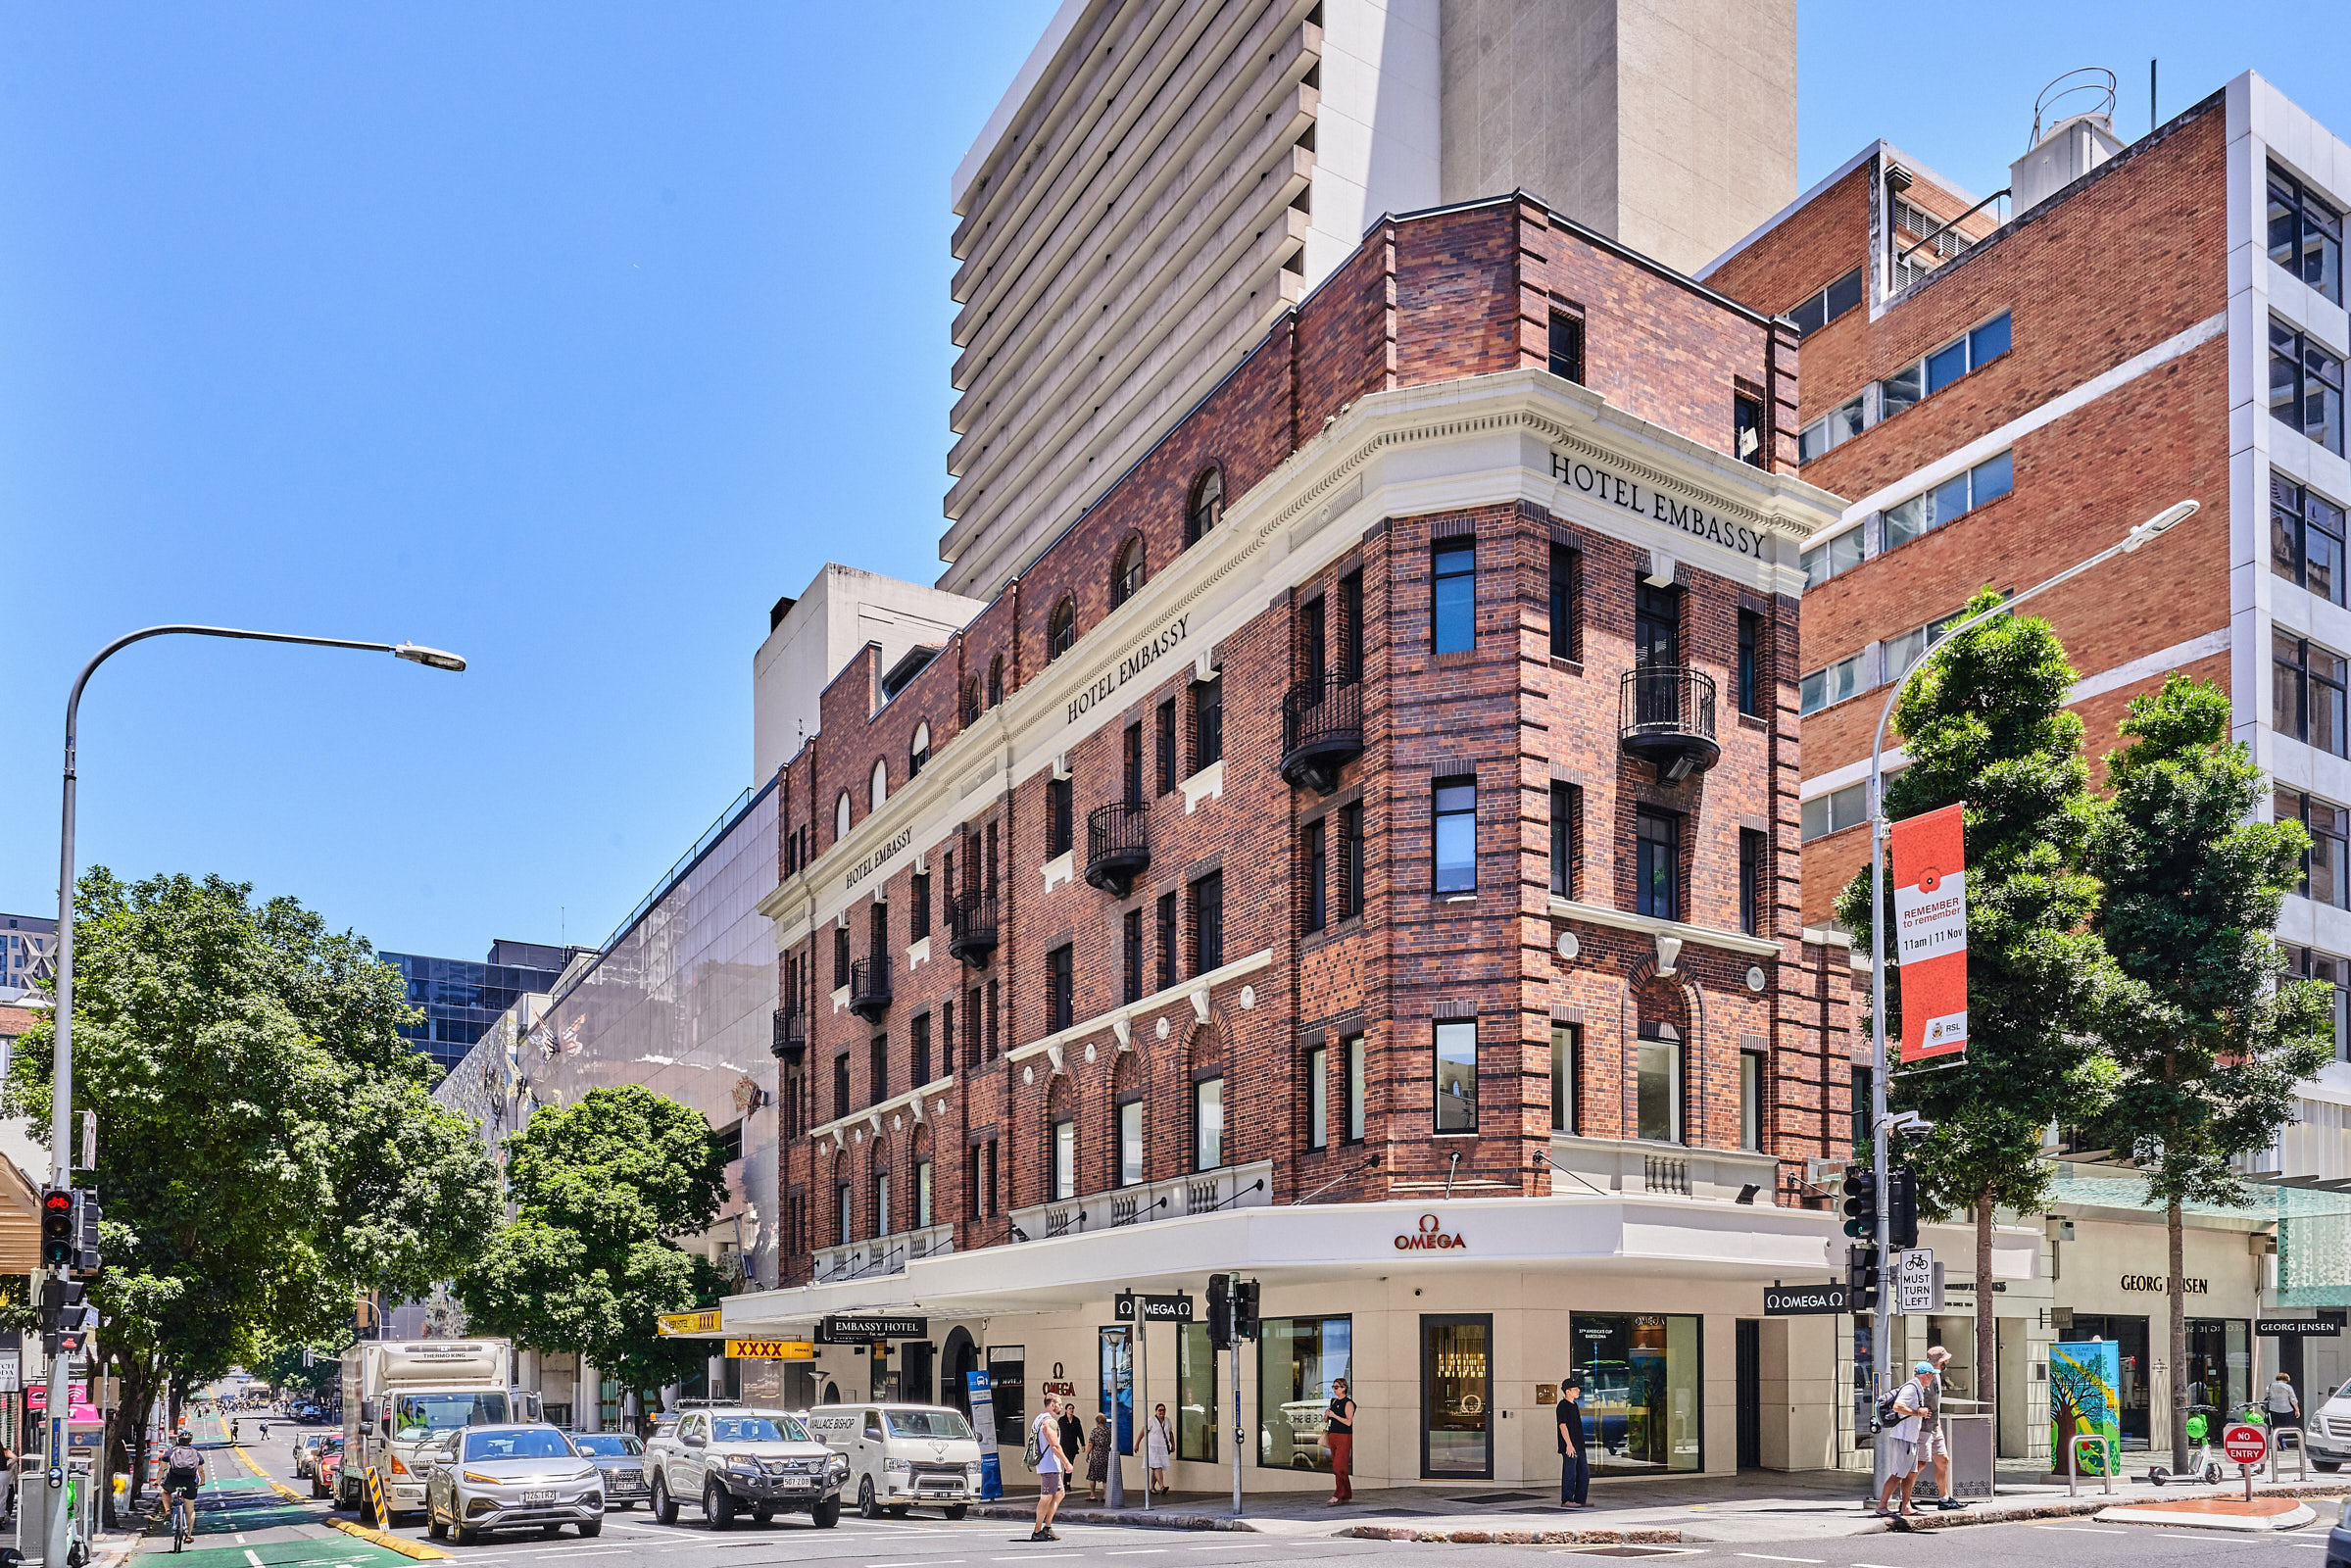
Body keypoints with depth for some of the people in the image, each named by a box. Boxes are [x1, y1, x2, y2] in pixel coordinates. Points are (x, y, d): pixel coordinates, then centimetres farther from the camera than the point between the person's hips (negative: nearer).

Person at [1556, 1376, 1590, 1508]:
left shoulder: (1574, 1405, 18)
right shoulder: (1563, 1406, -11)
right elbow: (1563, 1426, -17)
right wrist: (1569, 1445, -22)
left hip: (1579, 1446, 10)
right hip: (1569, 1447, -10)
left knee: (1584, 1473, 11)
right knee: (1570, 1474, -5)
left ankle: (1580, 1499, 17)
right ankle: (1566, 1501, 2)